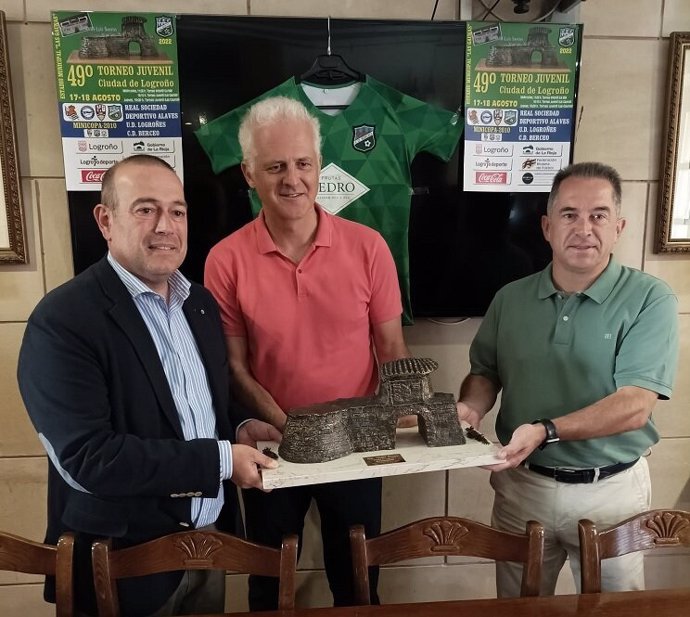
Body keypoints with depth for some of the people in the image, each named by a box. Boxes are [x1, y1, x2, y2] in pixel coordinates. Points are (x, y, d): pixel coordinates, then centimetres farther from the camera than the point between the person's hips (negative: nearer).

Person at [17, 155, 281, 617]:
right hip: (126, 562, -6)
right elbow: (86, 458, -24)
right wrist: (221, 458, -23)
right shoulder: (62, 320, -19)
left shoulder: (200, 301, 3)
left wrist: (240, 426, -6)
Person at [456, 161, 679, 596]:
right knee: (517, 605, 21)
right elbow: (485, 372, 8)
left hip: (611, 490, -2)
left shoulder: (650, 300, -11)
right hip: (521, 484, 3)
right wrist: (471, 409, -14)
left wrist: (546, 431, -32)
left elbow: (635, 407, -19)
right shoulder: (511, 299, 1)